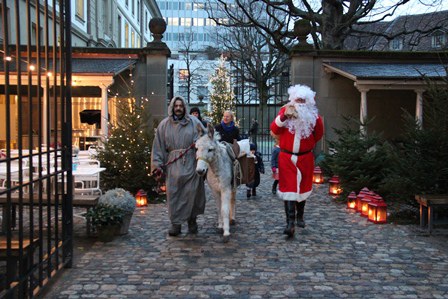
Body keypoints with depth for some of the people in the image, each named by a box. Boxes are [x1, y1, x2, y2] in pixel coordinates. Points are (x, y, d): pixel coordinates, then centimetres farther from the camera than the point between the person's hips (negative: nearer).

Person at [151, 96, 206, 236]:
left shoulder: (194, 122, 6)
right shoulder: (164, 124, 7)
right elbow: (158, 146, 6)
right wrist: (157, 165, 0)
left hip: (191, 163, 0)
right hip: (173, 165, 1)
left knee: (192, 192, 4)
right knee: (173, 194, 1)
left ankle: (192, 220, 22)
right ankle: (176, 223, 11)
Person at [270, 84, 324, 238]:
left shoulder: (313, 116, -2)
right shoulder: (285, 110, -3)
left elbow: (318, 135, 7)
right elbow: (274, 129, -15)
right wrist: (283, 117, -28)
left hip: (305, 158, 2)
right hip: (286, 158, -2)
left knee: (302, 187, 15)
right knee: (289, 189, -8)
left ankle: (300, 217, 35)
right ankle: (290, 224, -11)